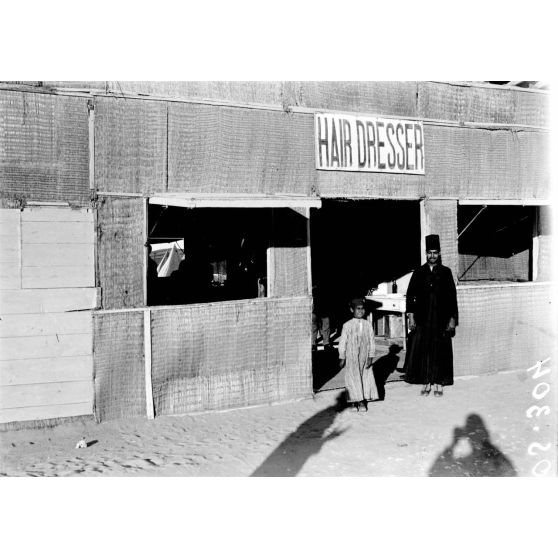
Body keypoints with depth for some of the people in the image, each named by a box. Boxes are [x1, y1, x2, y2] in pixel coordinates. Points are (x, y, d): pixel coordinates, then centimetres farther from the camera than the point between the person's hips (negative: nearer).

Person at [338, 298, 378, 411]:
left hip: (364, 357, 1)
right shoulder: (347, 325, -5)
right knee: (353, 379, 4)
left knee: (366, 378, 4)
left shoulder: (368, 324, -3)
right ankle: (355, 402, 12)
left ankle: (363, 401, 13)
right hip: (351, 357, -1)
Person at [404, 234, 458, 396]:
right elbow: (410, 295, 5)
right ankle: (426, 384, 8)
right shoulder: (418, 273, 6)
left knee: (440, 351, 2)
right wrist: (411, 316, -3)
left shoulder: (445, 272, 4)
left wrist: (452, 318, -1)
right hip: (422, 319, 1)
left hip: (441, 319, -1)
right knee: (423, 351, 0)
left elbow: (452, 296, 4)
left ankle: (439, 384, 10)